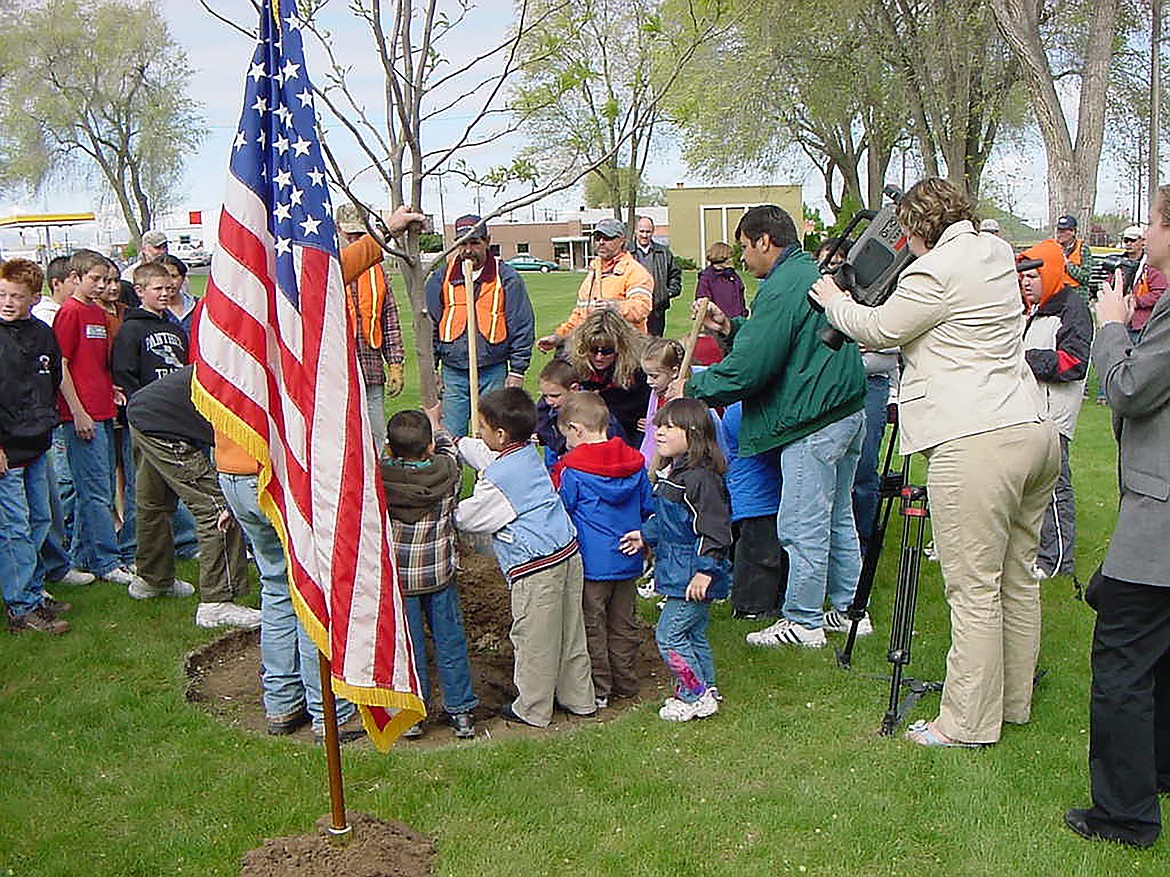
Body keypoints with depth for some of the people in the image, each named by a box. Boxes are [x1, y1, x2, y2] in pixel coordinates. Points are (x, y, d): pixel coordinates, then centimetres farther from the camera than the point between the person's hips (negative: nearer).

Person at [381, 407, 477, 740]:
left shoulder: (380, 476, -16)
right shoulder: (447, 472, -8)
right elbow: (447, 448, 13)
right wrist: (435, 424, 29)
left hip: (397, 577, -1)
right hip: (439, 574, 1)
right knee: (450, 640, 11)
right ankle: (460, 710, 19)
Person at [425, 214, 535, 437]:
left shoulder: (506, 277, 2)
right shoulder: (441, 278, 8)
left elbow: (523, 327, 2)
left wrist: (517, 370, -3)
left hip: (494, 372, -2)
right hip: (453, 372, 2)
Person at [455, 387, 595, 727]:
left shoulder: (496, 479, -17)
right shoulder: (528, 453, 8)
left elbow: (466, 518, -4)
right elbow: (488, 456, 27)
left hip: (536, 566, -9)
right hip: (569, 551, 9)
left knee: (533, 638, 6)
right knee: (570, 632, 18)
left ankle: (532, 709, 20)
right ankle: (578, 698, 31)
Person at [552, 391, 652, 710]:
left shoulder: (572, 469, -13)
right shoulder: (634, 462, 4)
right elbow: (648, 507, 13)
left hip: (591, 563, -6)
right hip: (628, 561, 6)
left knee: (591, 626, 5)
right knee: (623, 624, 16)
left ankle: (598, 689, 10)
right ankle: (626, 683, 25)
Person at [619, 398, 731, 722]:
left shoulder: (701, 478, -21)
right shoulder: (674, 473, 10)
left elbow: (716, 531, -21)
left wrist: (704, 571, -23)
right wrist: (646, 535, 14)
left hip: (693, 576, -10)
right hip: (678, 572, 10)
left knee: (669, 634, -5)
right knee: (694, 633, 18)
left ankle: (696, 696, 5)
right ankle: (705, 689, 29)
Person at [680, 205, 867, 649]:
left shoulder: (782, 288, -17)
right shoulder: (815, 274, 15)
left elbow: (749, 368, -20)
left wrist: (692, 387, -8)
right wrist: (730, 329, 13)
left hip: (813, 425, -11)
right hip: (848, 412, 11)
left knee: (802, 525, 0)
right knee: (838, 517, 18)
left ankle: (804, 621, 10)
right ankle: (848, 608, 28)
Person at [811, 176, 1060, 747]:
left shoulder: (936, 270, -10)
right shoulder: (997, 255, 16)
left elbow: (880, 328, 0)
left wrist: (834, 302, 18)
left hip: (976, 444, -9)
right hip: (1035, 432, 9)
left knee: (973, 590, -3)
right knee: (1018, 579, 16)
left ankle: (967, 724, 5)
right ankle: (1014, 702, 28)